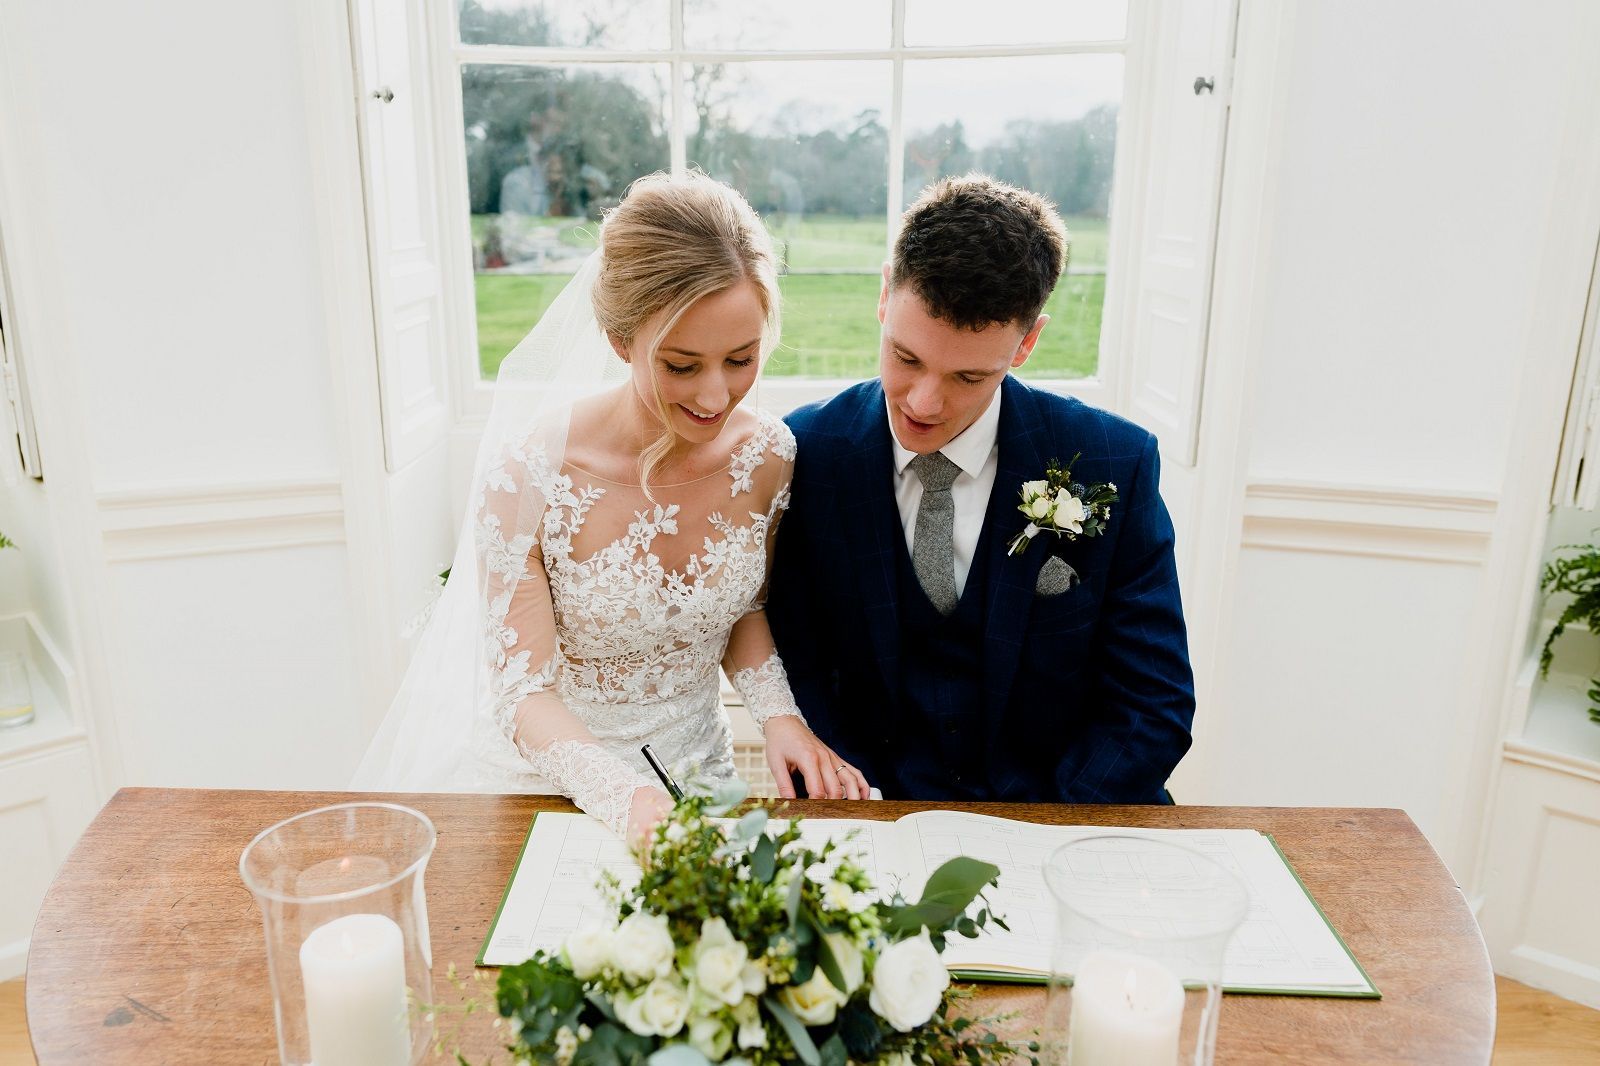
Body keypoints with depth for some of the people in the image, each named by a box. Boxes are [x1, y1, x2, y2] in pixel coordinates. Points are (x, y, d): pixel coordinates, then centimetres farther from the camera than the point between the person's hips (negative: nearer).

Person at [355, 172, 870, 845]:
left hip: (693, 766, 1)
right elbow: (524, 693, -18)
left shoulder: (768, 454, -10)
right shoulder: (528, 469, -21)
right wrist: (626, 798, -34)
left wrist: (779, 715, -12)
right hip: (545, 776, 0)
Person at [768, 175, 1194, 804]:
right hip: (875, 814, -2)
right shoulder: (806, 454, -9)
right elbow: (799, 668, -2)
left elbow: (1154, 704, -5)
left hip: (1061, 808, 3)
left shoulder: (1114, 465, -10)